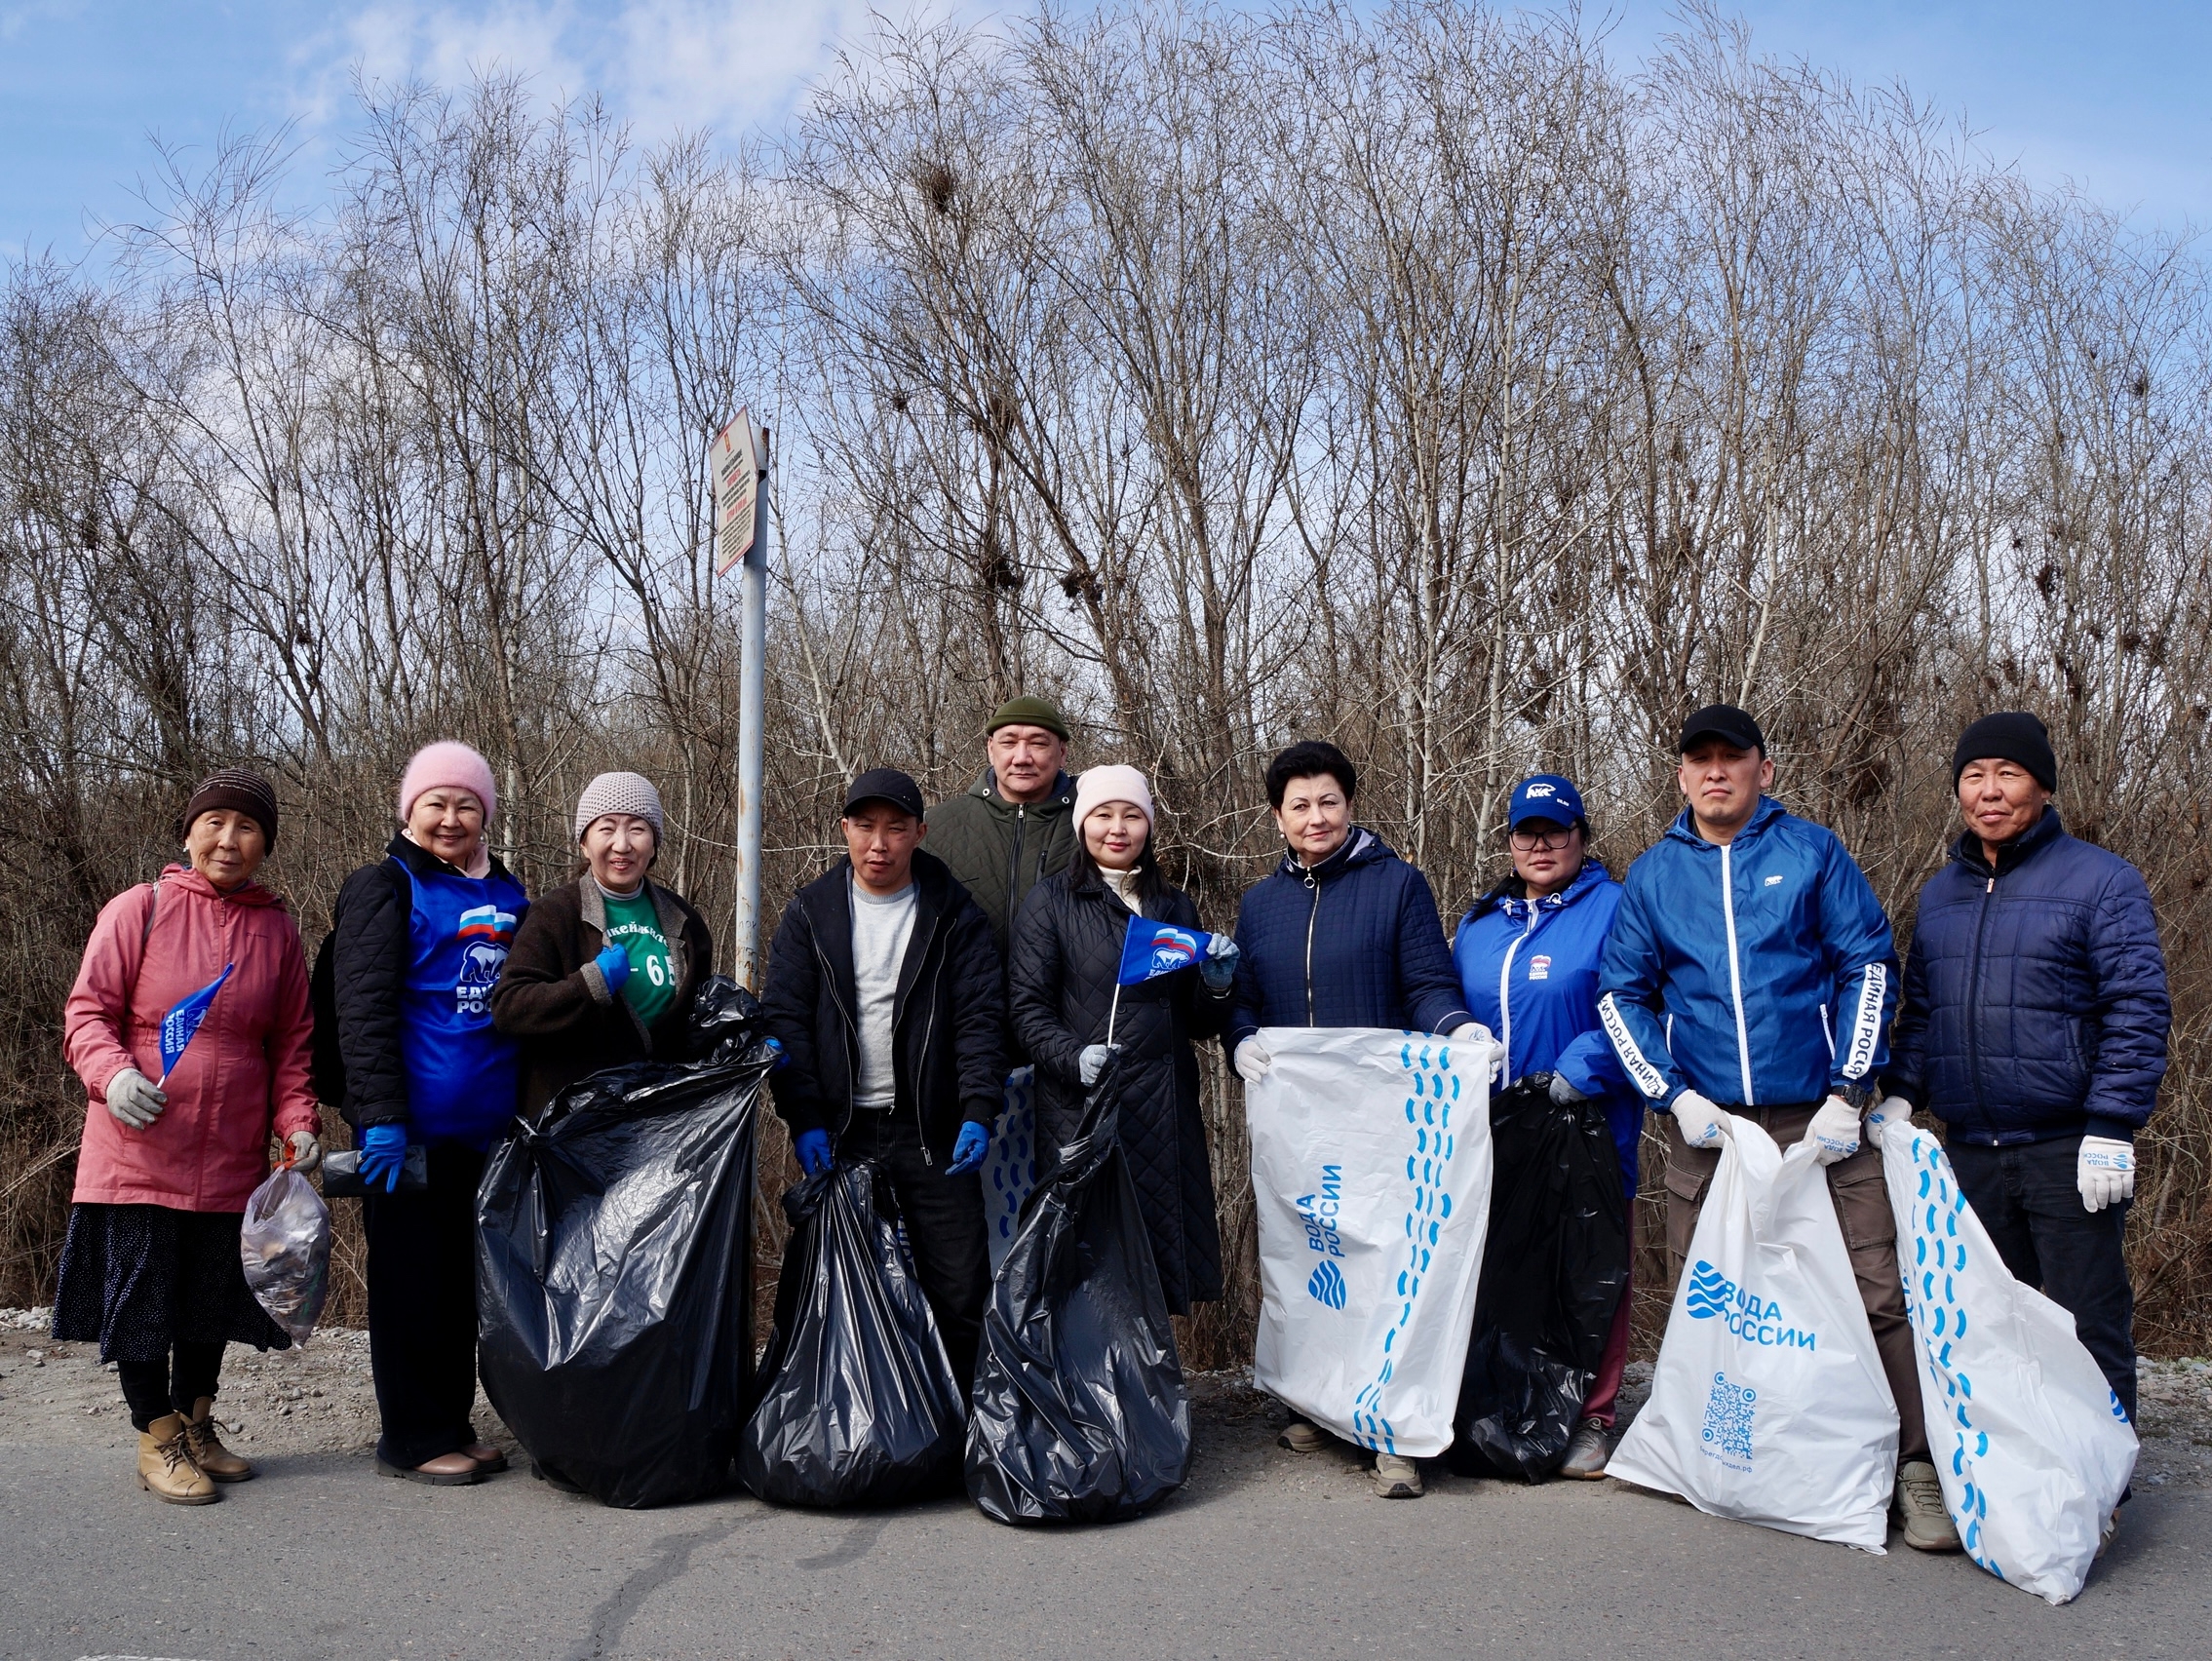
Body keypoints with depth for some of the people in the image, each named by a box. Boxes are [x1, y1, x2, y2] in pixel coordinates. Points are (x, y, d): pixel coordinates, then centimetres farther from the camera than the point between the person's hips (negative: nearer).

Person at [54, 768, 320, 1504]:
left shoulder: (278, 931, 6)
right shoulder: (139, 910, -4)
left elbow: (290, 1044, 9)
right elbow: (87, 1011, -4)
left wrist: (297, 1122, -4)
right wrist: (111, 1074, -22)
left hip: (232, 1160, 3)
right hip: (139, 1157, -3)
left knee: (213, 1299, 14)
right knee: (141, 1296, 4)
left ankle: (197, 1426, 33)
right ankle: (157, 1440, 20)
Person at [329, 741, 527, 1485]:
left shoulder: (507, 895, 14)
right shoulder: (385, 887, -4)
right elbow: (364, 1010, -12)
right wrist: (381, 1116, -20)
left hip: (484, 1126, 6)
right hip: (414, 1126, -6)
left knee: (462, 1278, 13)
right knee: (412, 1277, 2)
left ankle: (452, 1426, 24)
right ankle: (416, 1439, 12)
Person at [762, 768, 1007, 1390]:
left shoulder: (954, 913, 3)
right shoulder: (810, 912, 6)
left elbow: (981, 1017, -2)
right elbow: (784, 1018, 1)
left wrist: (978, 1112, -15)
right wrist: (803, 1118, -10)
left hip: (933, 1133, -1)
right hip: (838, 1132, 1)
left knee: (960, 1292, -1)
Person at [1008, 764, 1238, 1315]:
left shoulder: (1175, 906, 16)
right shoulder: (1050, 902, 3)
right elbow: (1028, 1009, -4)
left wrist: (1217, 984, -2)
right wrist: (1075, 1056, -21)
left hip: (1166, 1111, 4)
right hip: (1081, 1110, -4)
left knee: (1163, 1254, 4)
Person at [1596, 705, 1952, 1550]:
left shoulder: (1812, 851, 5)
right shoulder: (1653, 873, 10)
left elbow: (1870, 966, 3)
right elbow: (1620, 994, 10)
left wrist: (1848, 1094, -5)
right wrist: (1674, 1095, -2)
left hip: (1818, 1119, -2)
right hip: (1705, 1123, 2)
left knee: (1877, 1288, -8)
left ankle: (1917, 1466, -1)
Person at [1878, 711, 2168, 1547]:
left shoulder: (2099, 881, -4)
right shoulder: (1941, 893, 14)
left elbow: (2137, 1010, -9)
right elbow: (1918, 1008, 20)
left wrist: (2110, 1130, -14)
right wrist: (1899, 1093, 6)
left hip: (2066, 1153, -5)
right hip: (1970, 1150, 5)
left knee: (2085, 1327, 1)